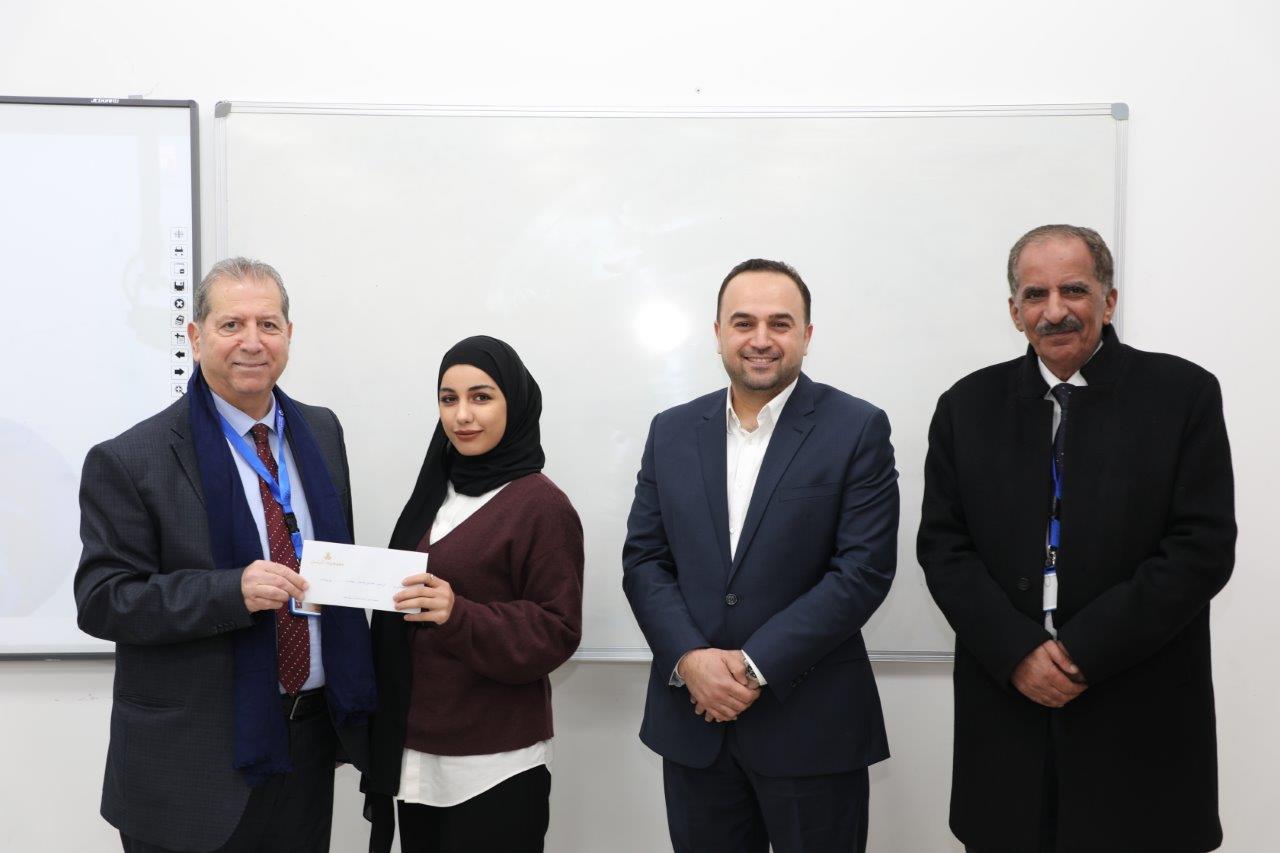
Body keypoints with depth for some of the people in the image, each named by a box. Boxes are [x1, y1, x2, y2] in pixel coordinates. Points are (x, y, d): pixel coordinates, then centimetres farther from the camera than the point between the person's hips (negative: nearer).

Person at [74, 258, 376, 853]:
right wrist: (233, 591, -26)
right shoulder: (128, 462, -11)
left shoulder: (321, 432, 6)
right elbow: (101, 600, -12)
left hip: (312, 738, 5)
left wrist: (354, 702, 11)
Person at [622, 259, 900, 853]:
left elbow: (864, 569, -11)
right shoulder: (671, 431, 6)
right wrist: (691, 660, -11)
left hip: (812, 725, -3)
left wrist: (755, 667, -15)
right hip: (692, 718, 3)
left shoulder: (858, 429, -5)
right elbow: (643, 559, 4)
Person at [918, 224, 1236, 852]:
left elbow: (1204, 548, -8)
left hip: (1141, 720, -1)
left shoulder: (1184, 394, -2)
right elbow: (942, 547, 1)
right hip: (1006, 704, 2)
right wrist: (1018, 653, -11)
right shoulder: (968, 406, 4)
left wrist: (1084, 651, -13)